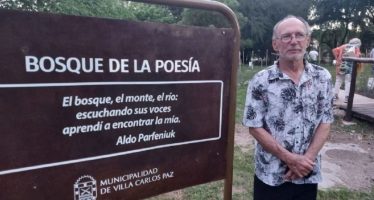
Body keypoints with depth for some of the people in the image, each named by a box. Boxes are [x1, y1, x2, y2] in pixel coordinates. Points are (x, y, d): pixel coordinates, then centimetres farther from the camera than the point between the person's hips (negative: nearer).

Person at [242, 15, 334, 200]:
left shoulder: (323, 77, -1)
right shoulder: (261, 81, -12)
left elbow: (325, 122, 1)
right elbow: (255, 127, -12)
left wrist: (307, 158, -11)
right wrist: (290, 159, -15)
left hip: (308, 174, 3)